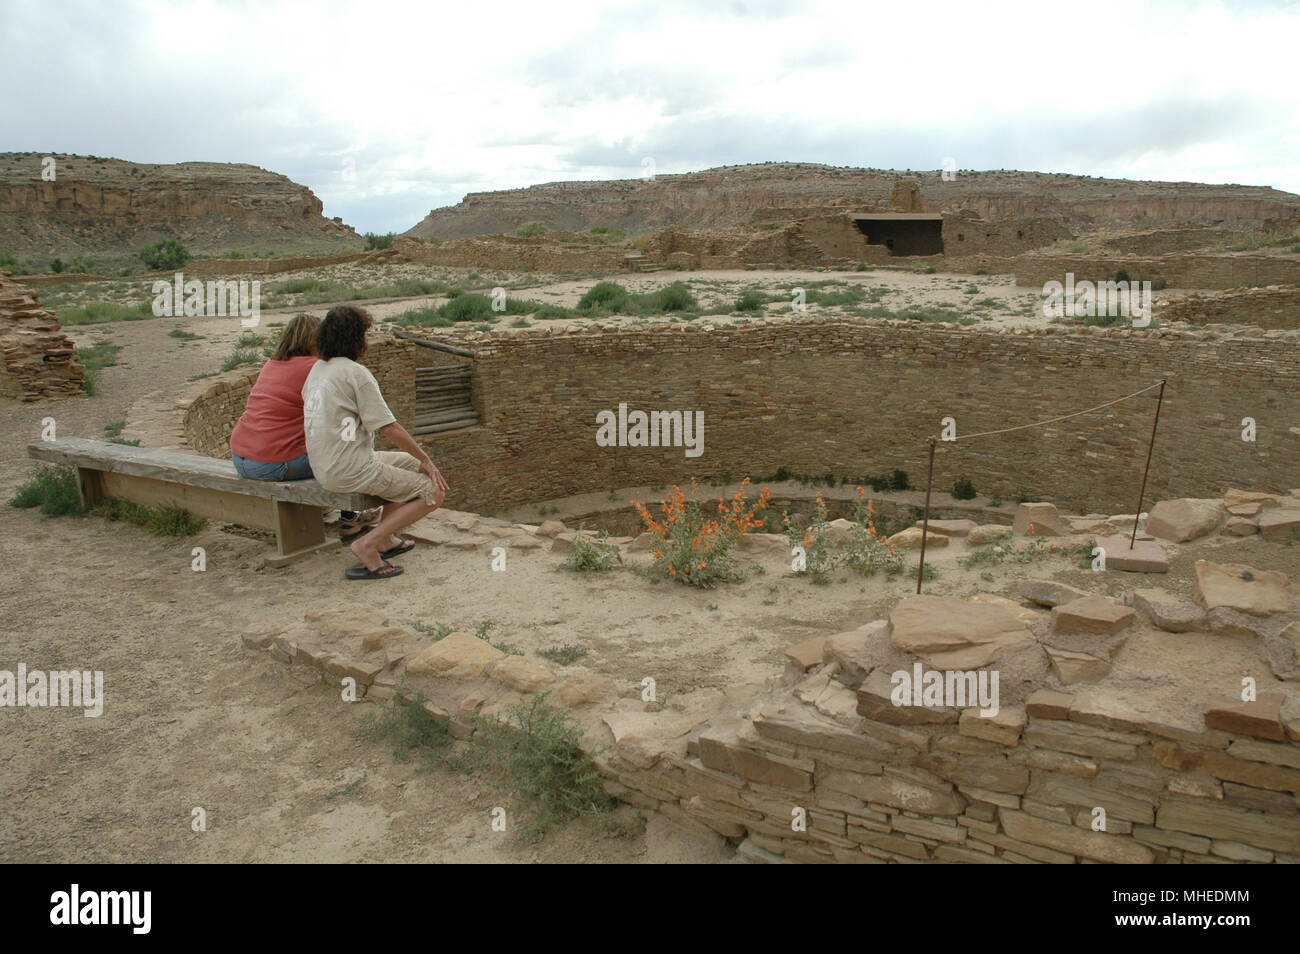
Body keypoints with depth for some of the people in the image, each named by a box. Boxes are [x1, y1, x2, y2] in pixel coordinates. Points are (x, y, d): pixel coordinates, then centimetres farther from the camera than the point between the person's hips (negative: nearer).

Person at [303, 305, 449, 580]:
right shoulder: (356, 373, -14)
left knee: (411, 462, 25)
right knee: (433, 492, -5)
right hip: (351, 470, -9)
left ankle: (385, 539, 20)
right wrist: (427, 461, -3)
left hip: (323, 468, 9)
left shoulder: (316, 369, 12)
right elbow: (388, 427, -15)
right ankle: (368, 544, -10)